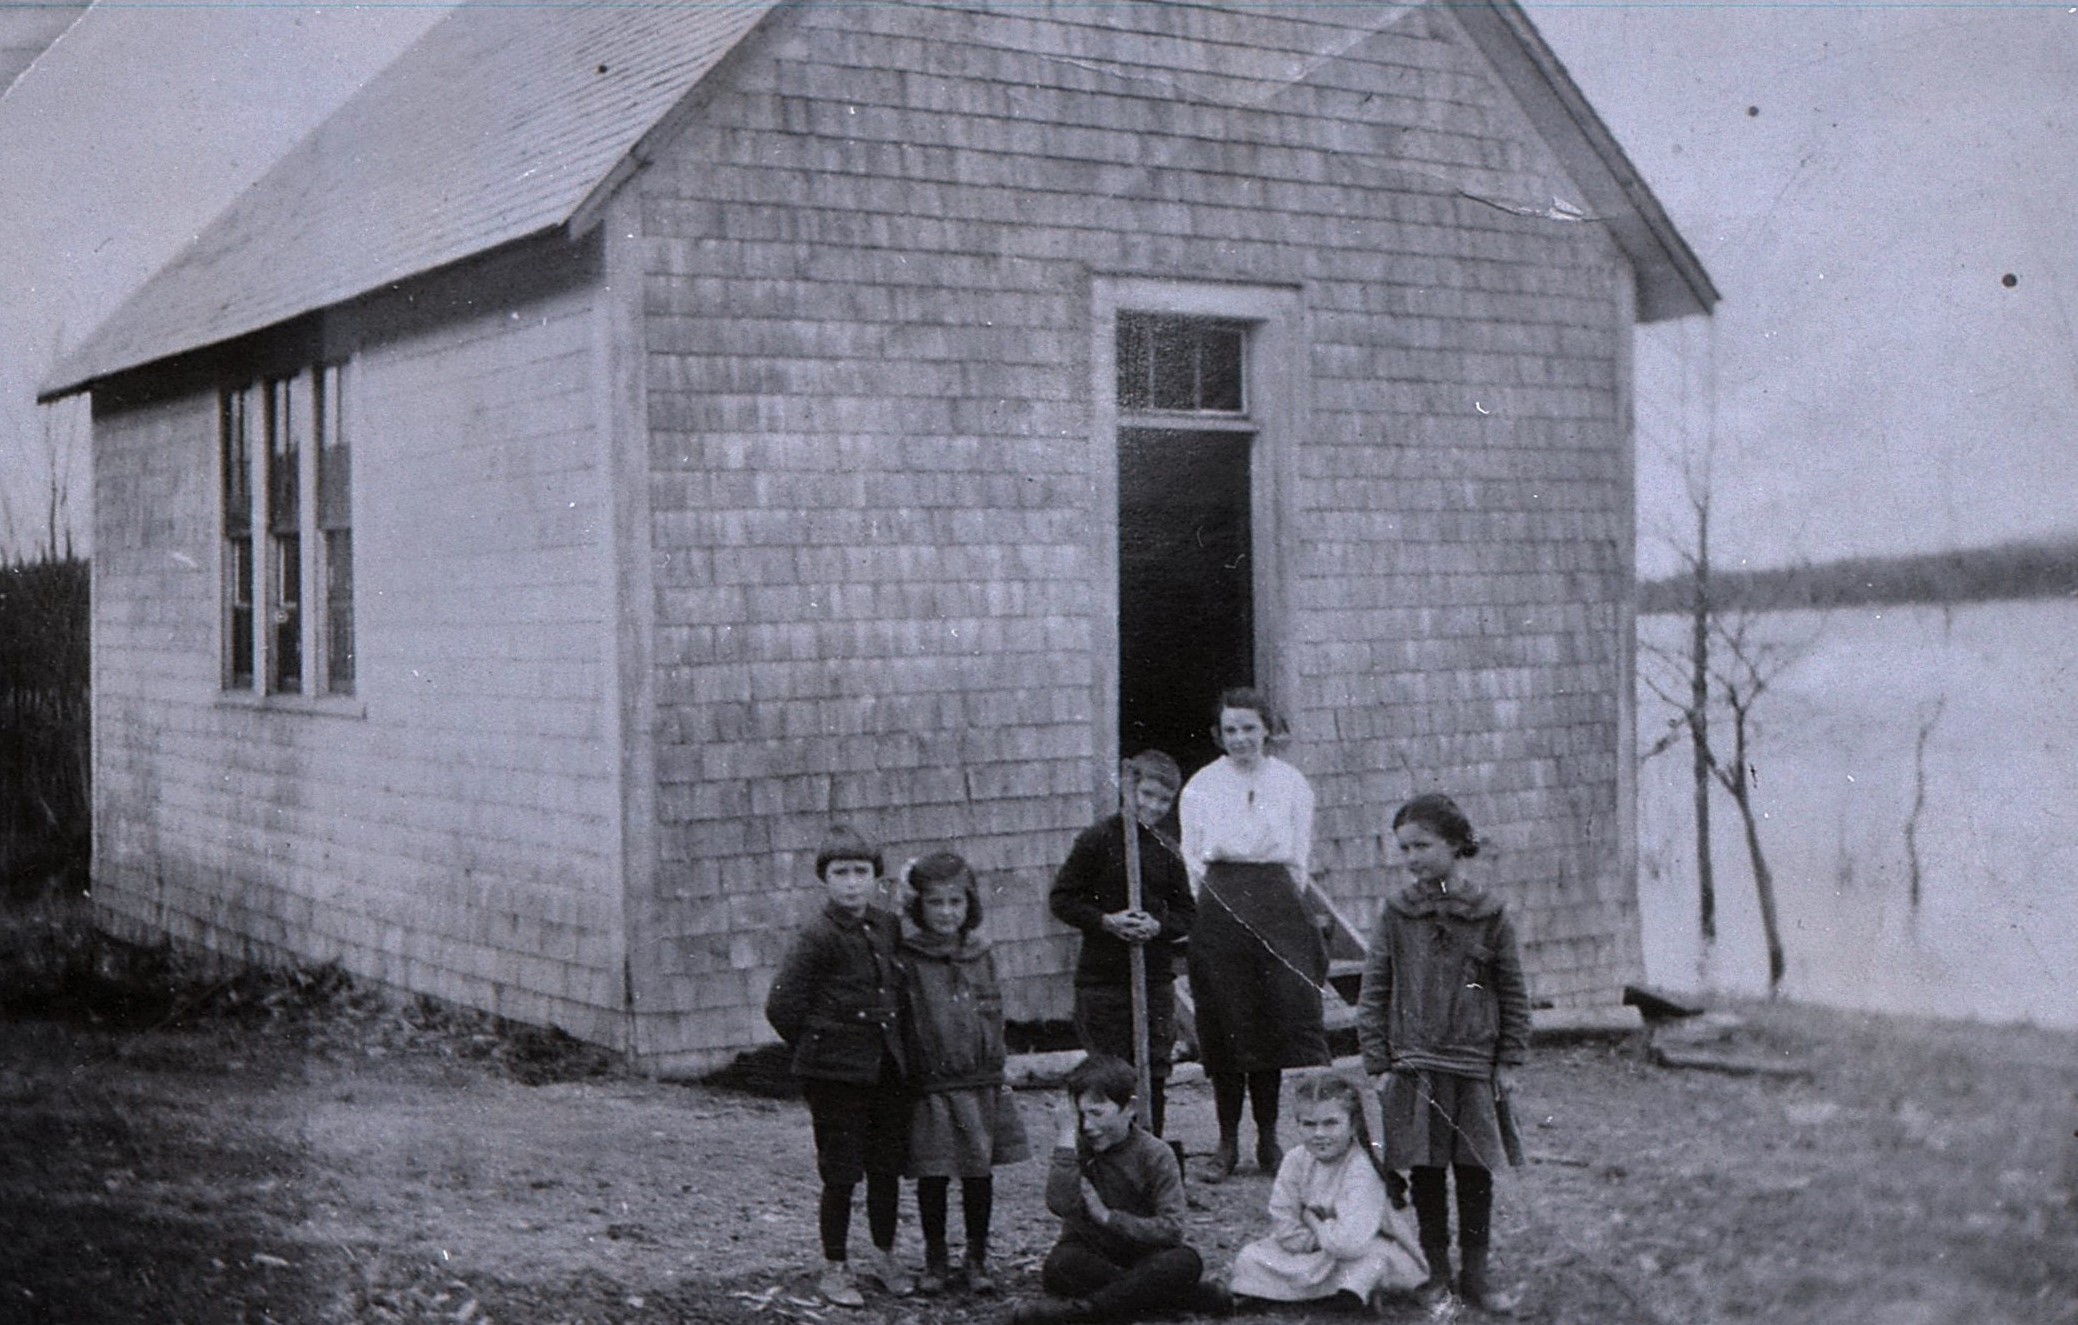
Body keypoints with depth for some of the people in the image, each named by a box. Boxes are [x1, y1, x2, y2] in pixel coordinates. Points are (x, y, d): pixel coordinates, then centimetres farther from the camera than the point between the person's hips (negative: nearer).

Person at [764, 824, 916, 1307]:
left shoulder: (888, 927, 6)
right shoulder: (818, 936, -11)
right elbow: (782, 1005, -11)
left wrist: (895, 1044, 13)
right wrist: (816, 1049, -3)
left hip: (887, 1067, 5)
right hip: (836, 1072, -5)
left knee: (887, 1167, 13)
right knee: (841, 1173, 0)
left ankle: (884, 1258, 29)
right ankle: (834, 1270, 14)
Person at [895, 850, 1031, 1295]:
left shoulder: (980, 955, 6)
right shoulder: (907, 959, -7)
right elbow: (897, 1023, -8)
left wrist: (994, 1071, 11)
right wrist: (906, 1082, -11)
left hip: (980, 1085, 3)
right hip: (929, 1087, -3)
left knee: (979, 1172, 9)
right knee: (932, 1175, 5)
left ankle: (977, 1259, 22)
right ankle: (936, 1260, 21)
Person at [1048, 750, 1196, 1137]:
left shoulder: (1168, 849, 8)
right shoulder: (1099, 839, -5)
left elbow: (1187, 912, 12)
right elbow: (1061, 899, -3)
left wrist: (1159, 927, -10)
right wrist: (1106, 921, -17)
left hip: (1156, 977, 4)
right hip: (1103, 975, -4)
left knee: (1155, 1072, 6)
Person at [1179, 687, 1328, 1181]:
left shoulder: (1292, 783, 6)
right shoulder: (1201, 786, 5)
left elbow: (1299, 861, 11)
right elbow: (1192, 861, 9)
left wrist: (1275, 902, 9)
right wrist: (1211, 909, 6)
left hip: (1278, 903, 1)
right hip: (1218, 906, 0)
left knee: (1277, 1019, -2)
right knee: (1224, 1024, 0)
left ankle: (1268, 1136, 10)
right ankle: (1227, 1140, 10)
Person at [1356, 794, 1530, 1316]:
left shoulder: (1489, 914, -1)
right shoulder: (1396, 914, 0)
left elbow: (1513, 992, 5)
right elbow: (1373, 993, 2)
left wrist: (1508, 1061, 2)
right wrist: (1378, 1061, -3)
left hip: (1474, 1066, 0)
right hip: (1414, 1066, 0)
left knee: (1475, 1170, 5)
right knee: (1425, 1171, 6)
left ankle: (1475, 1273, 17)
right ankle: (1436, 1271, 19)